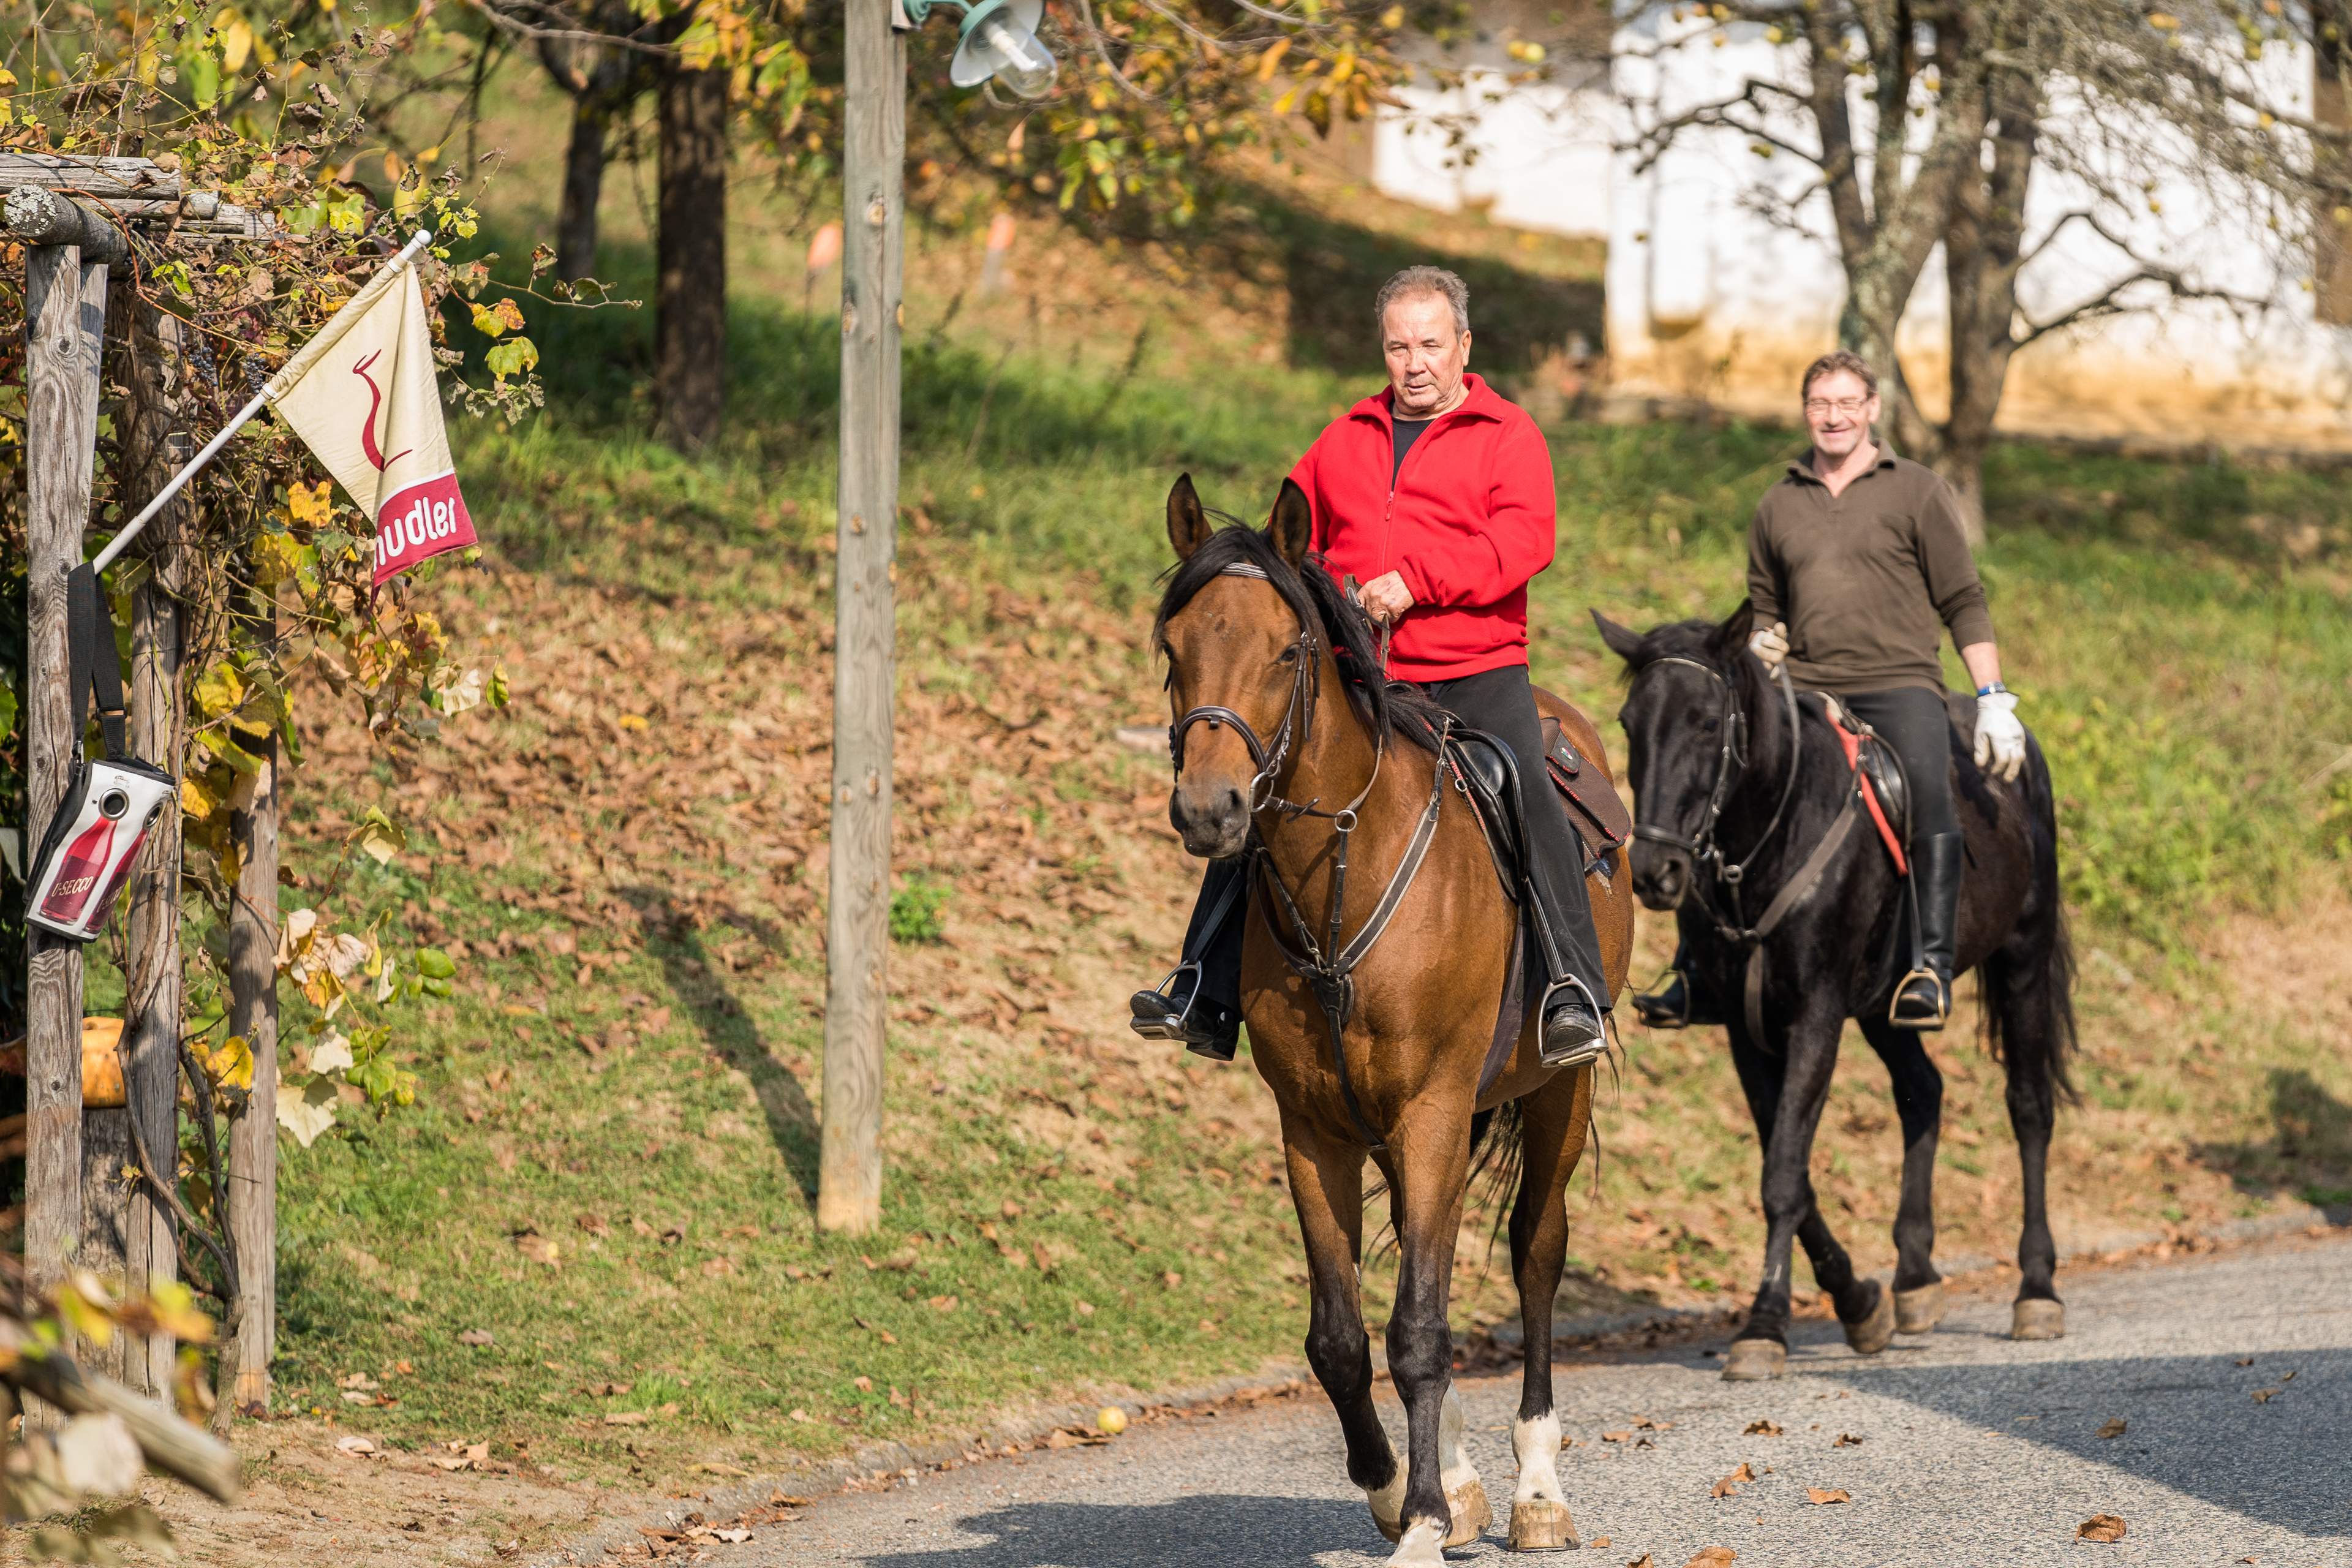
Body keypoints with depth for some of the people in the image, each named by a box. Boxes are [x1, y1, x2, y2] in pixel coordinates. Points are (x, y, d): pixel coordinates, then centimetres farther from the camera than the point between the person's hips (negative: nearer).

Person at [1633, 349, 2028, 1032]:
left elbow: (1964, 604, 6)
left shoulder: (1917, 492, 6)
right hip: (1801, 688, 4)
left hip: (1898, 683, -4)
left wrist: (1994, 702, -2)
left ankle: (1931, 965, -30)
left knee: (1929, 796, -30)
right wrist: (1761, 643, 4)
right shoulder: (1778, 505, 16)